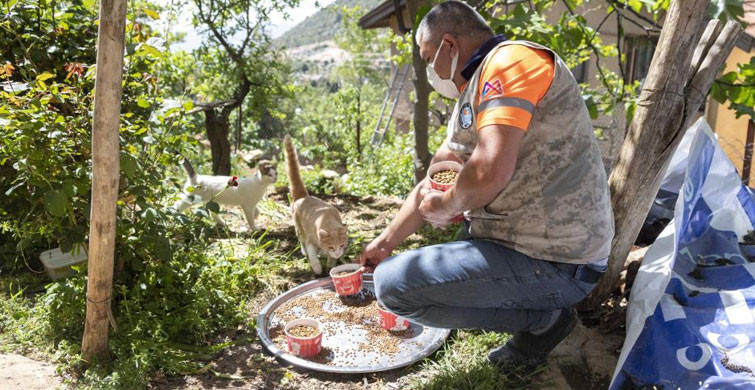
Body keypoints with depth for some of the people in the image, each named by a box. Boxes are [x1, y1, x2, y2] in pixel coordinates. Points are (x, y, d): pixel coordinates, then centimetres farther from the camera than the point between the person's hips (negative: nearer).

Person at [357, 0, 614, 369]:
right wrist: (385, 242, 24)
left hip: (550, 266, -10)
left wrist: (447, 205, -9)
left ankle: (543, 318, -1)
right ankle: (539, 312, 17)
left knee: (393, 283, -12)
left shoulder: (513, 60, -15)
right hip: (532, 242, 10)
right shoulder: (474, 94, 15)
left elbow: (490, 171, -30)